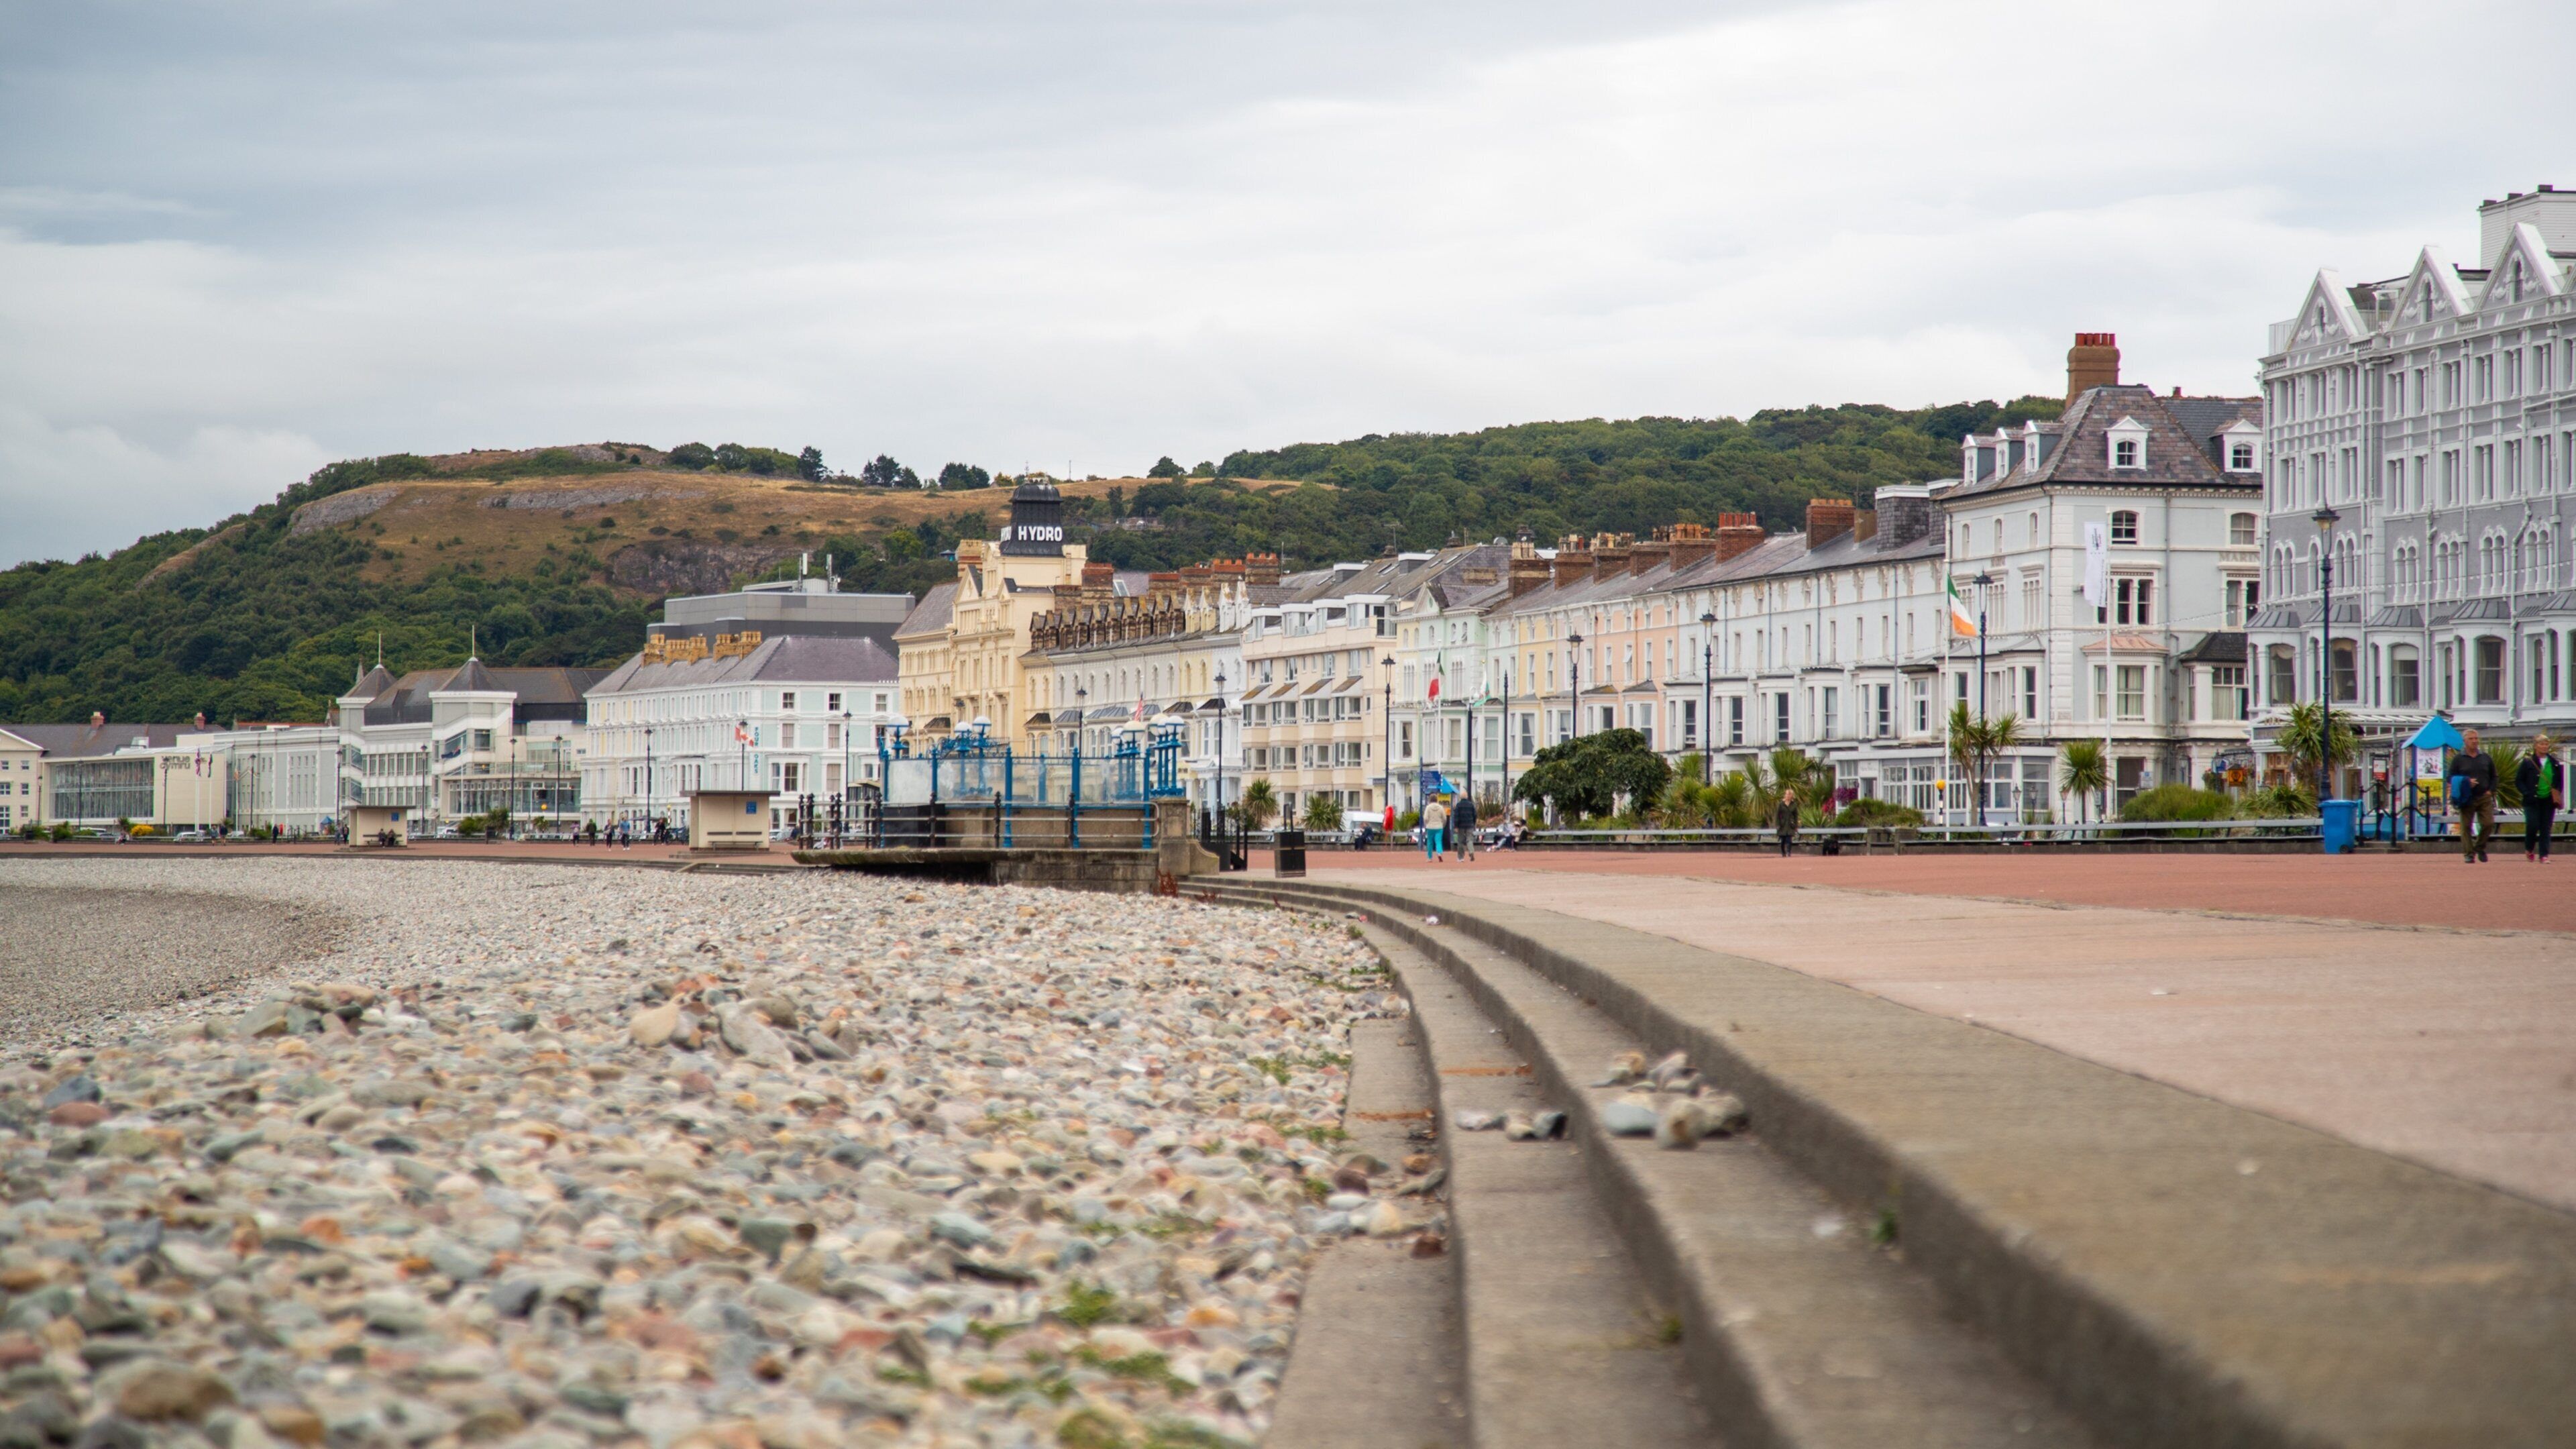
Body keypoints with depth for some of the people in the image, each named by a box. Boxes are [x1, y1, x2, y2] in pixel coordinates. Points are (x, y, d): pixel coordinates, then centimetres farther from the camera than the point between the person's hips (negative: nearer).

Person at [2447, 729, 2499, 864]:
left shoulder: (2486, 758, 12)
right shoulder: (2458, 759, 3)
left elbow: (2494, 777, 19)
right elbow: (2449, 778, 3)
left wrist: (2490, 791, 3)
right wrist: (2465, 783, -12)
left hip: (2484, 797, 2)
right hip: (2467, 799, -2)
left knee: (2489, 823, -7)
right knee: (2466, 826, -3)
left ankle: (2480, 847, 15)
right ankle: (2468, 854, 4)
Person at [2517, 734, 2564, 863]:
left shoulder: (2554, 762, 8)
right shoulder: (2528, 762, -2)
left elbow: (2560, 780, 17)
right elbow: (2518, 781, -2)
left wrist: (2557, 793, 1)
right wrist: (2528, 794, -13)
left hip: (2549, 800, 3)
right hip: (2532, 801, -3)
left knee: (2546, 828, 1)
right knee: (2533, 826, -9)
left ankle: (2544, 855, 5)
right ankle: (2529, 850, 16)